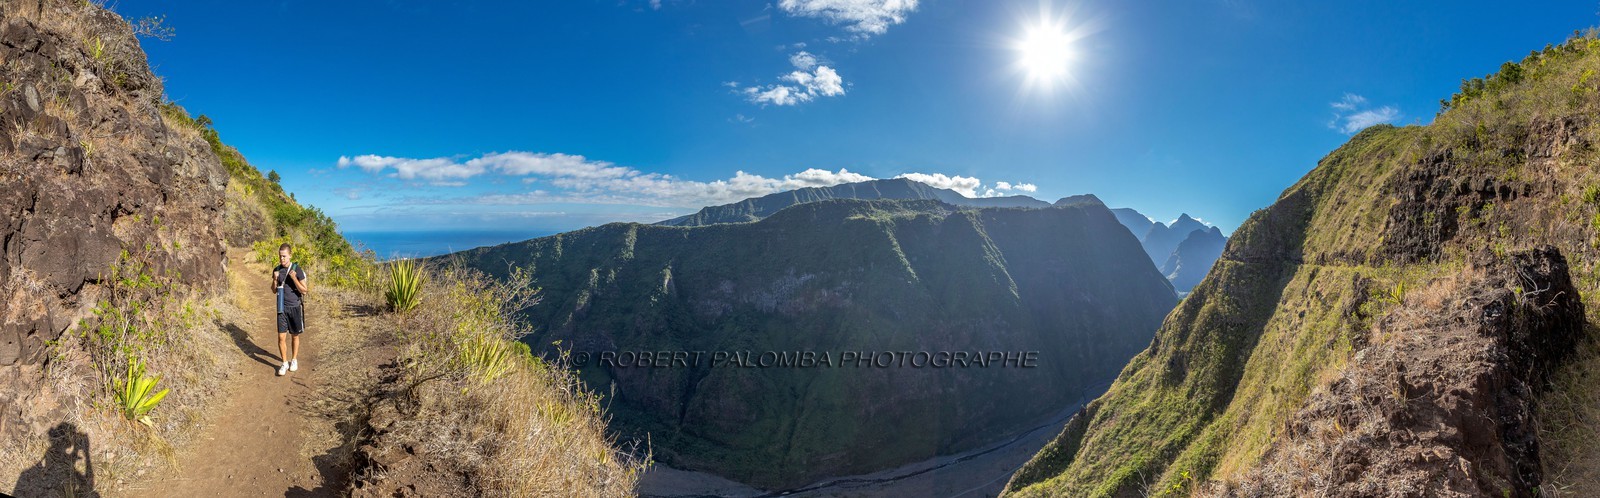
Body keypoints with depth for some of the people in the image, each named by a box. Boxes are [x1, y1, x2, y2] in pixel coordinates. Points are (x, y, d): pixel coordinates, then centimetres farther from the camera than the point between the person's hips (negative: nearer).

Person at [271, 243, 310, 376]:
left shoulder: (297, 269, -9)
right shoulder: (276, 270, 2)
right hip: (282, 308, 2)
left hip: (295, 307, -2)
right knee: (281, 337, -1)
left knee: (295, 336, 11)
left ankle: (294, 360, 27)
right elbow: (274, 291, 9)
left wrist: (294, 278, -23)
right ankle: (284, 363, 11)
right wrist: (275, 280, -10)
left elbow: (304, 291, -10)